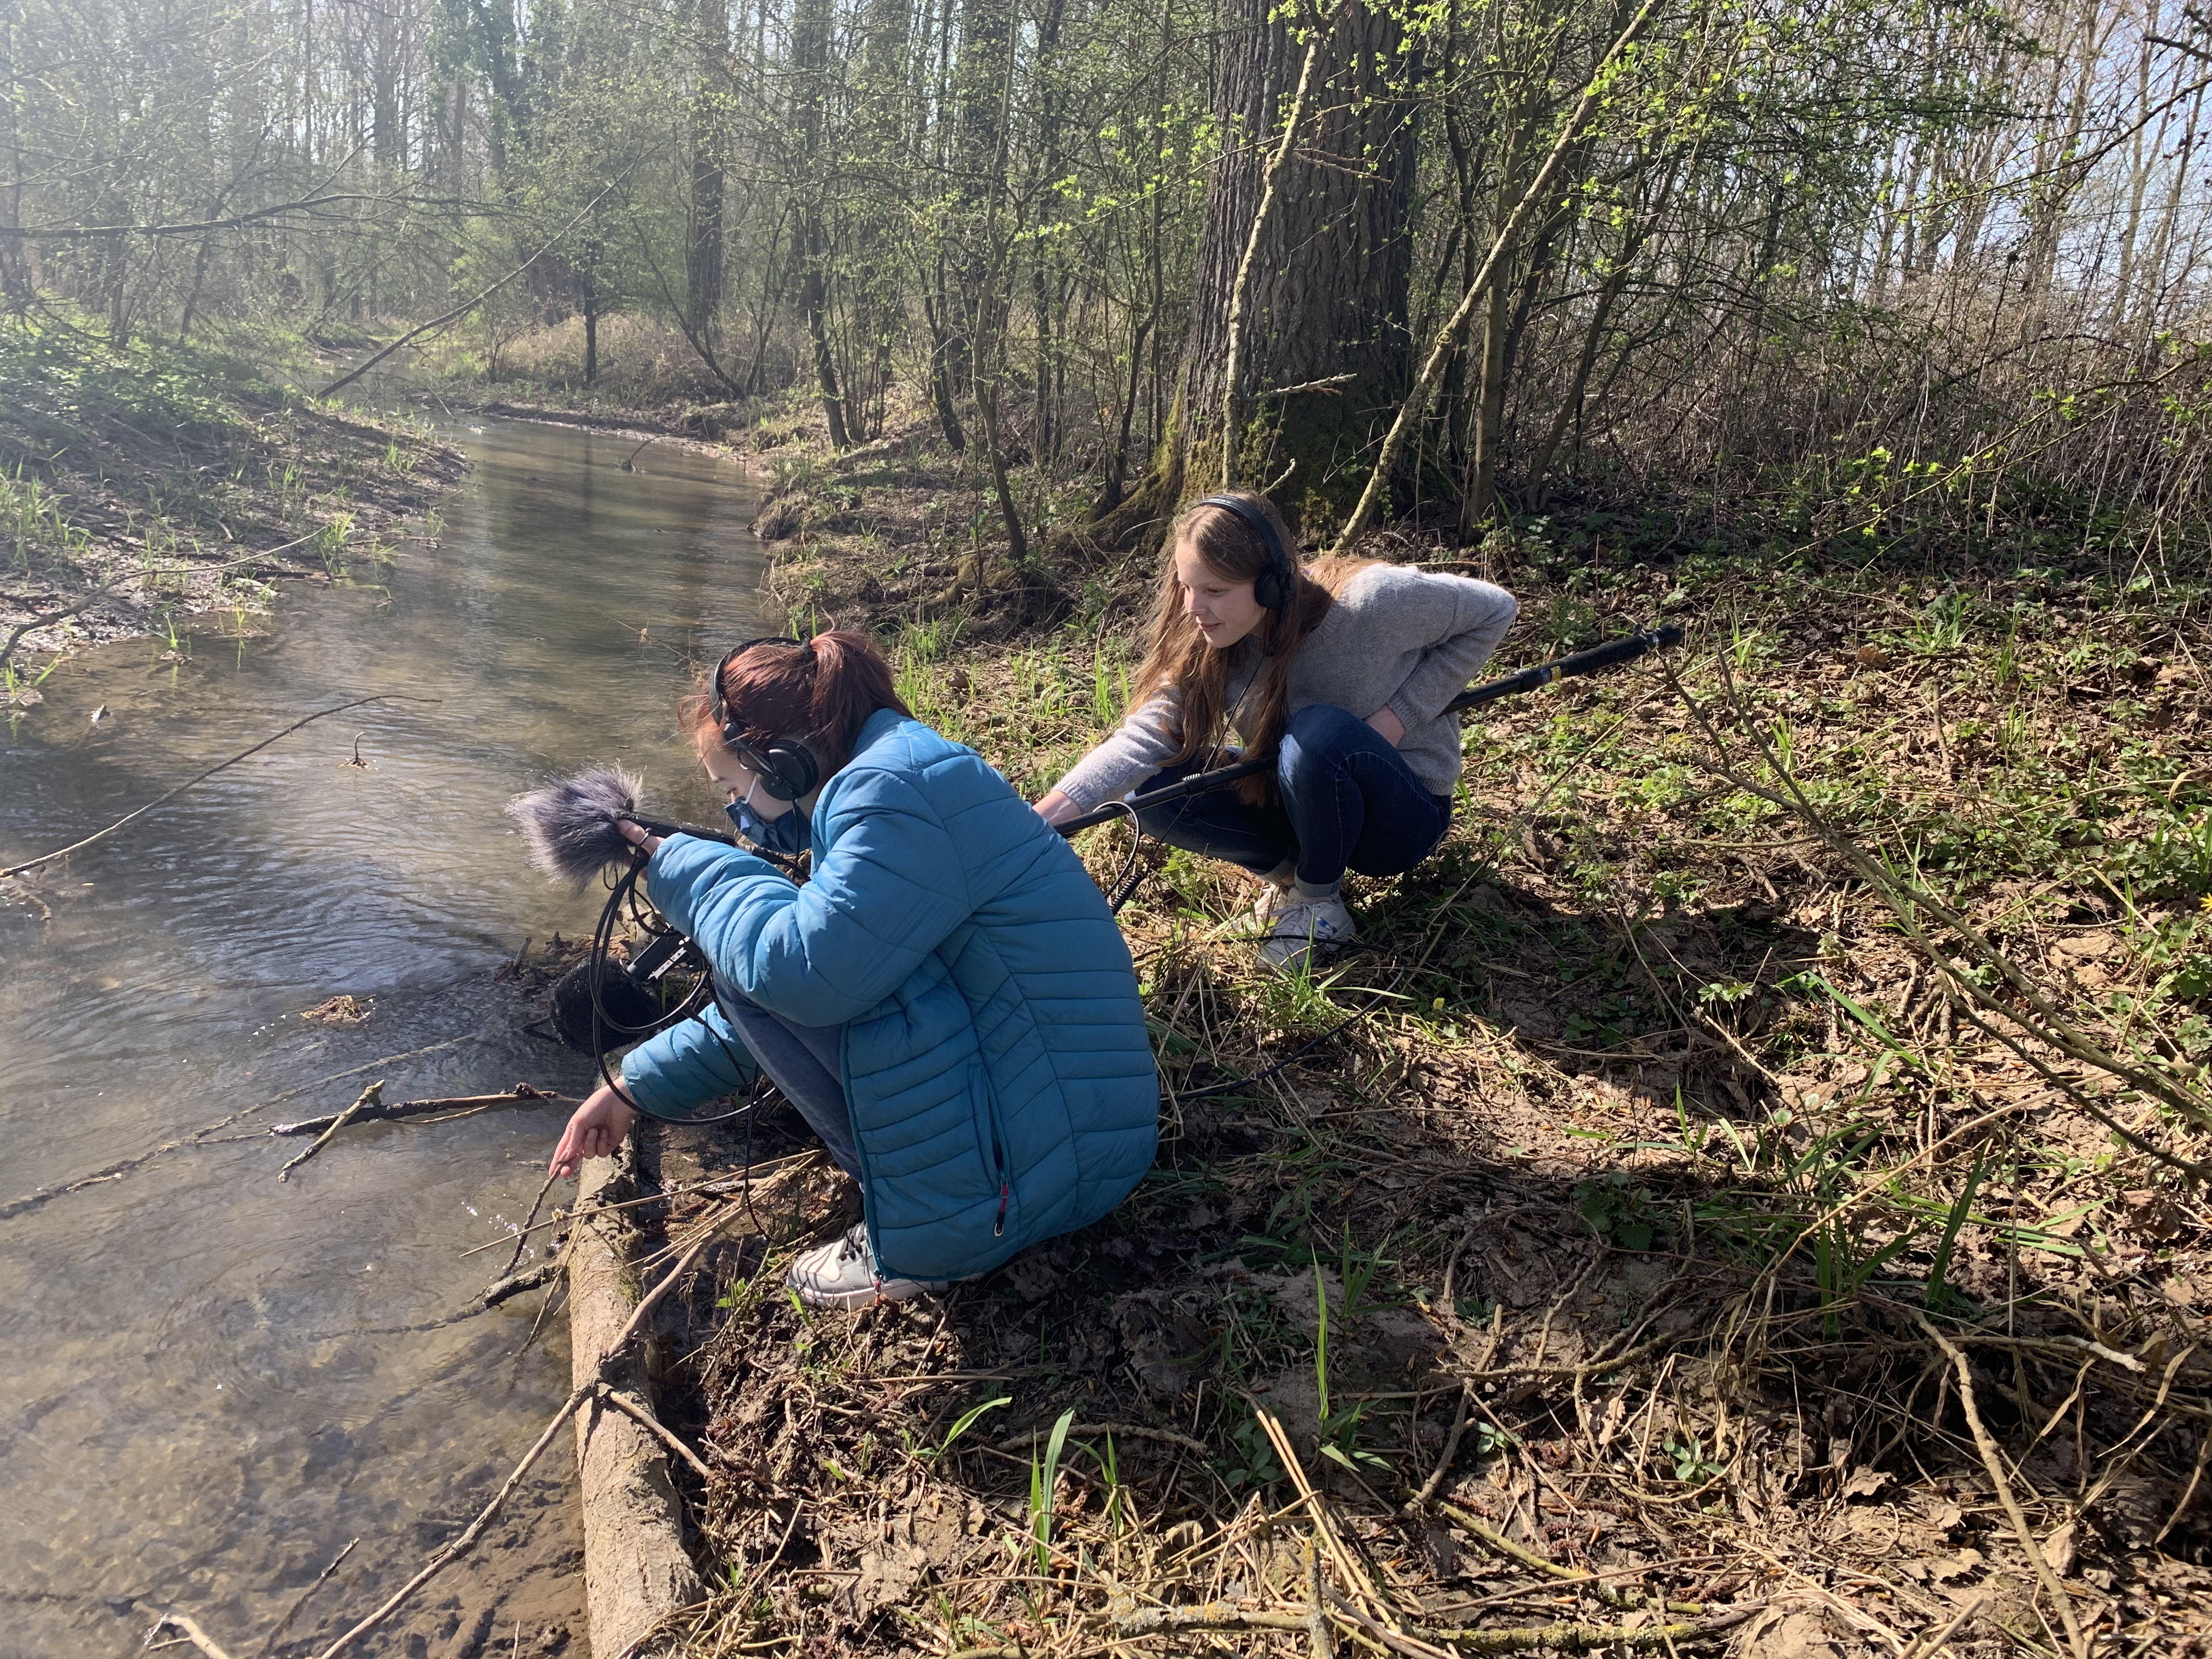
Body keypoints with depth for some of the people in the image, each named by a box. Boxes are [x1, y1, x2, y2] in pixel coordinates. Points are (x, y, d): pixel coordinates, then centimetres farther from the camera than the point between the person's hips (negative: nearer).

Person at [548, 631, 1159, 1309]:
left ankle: (914, 1240, -6)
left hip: (1045, 1167, -10)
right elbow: (784, 999, 21)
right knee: (759, 981, 21)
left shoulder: (896, 791, -18)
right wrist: (637, 1087, 22)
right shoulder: (880, 778, 14)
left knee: (756, 966, -12)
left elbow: (804, 972, -29)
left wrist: (688, 869, -10)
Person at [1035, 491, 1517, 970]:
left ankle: (1318, 900, -10)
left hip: (1403, 815, -4)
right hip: (1303, 800, 4)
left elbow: (1494, 610, -12)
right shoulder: (1201, 650, -13)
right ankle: (1288, 867, 3)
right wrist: (1039, 821, -39)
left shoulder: (1369, 600, -25)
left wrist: (1399, 714, -20)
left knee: (1319, 733, -36)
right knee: (1157, 790, -18)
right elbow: (1140, 741, -24)